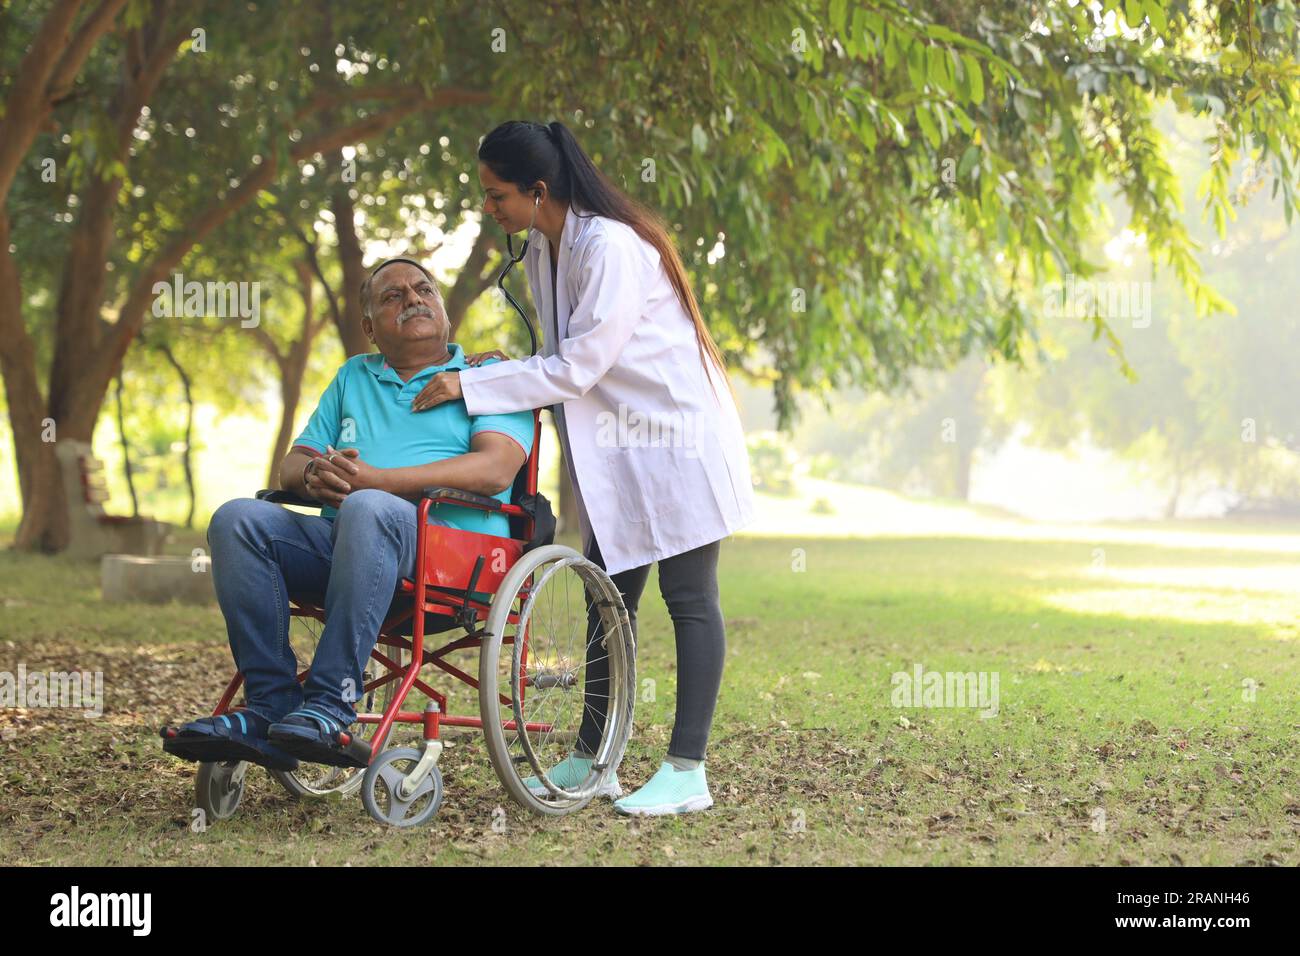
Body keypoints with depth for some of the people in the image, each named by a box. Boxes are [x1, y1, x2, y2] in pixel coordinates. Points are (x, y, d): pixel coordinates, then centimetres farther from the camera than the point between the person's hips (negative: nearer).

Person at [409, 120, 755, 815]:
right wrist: (501, 372, 0)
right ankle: (589, 760, 19)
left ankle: (687, 771, -1)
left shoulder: (612, 248, -23)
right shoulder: (541, 252, 6)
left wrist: (471, 386, -19)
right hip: (616, 444, 9)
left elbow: (578, 367, -23)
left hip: (676, 436, -9)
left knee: (689, 600, -4)